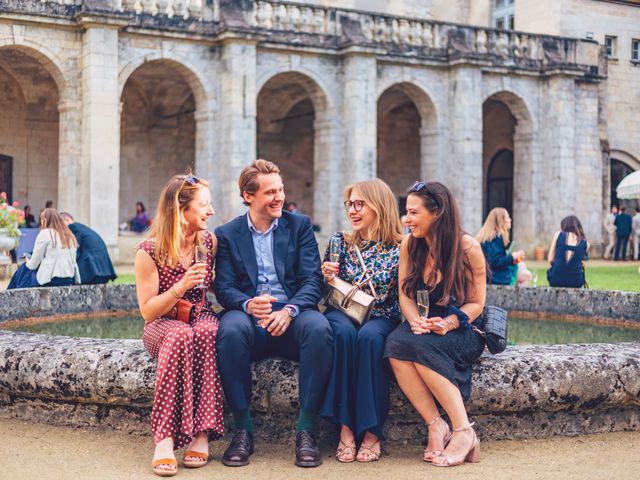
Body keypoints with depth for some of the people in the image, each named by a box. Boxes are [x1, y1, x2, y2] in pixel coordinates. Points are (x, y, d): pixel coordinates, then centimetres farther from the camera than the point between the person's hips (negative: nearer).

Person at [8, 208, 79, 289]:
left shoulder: (45, 233, -6)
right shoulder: (69, 236, 9)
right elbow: (73, 261, 10)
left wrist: (28, 262, 19)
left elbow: (33, 264, -2)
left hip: (52, 279, -6)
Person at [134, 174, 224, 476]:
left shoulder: (209, 241, 4)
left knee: (207, 332, -36)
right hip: (163, 325, -2)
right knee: (180, 335, -39)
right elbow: (148, 312, -9)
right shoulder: (149, 252, -8)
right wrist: (181, 287, -22)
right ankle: (165, 440, -42)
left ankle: (201, 434, -37)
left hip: (201, 318, 3)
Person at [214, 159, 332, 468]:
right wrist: (248, 304, -24)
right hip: (249, 316, 0)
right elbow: (224, 288, 0)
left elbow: (313, 280, 1)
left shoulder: (299, 225, 11)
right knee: (230, 330, -35)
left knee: (319, 328, -34)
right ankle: (243, 429, -24)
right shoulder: (227, 234, 11)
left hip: (291, 317, 0)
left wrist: (289, 310, -19)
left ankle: (306, 429, -25)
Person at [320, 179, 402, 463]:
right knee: (343, 332, -35)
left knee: (369, 336, -37)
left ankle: (371, 431, -29)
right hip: (341, 312, 1)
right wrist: (326, 277, -11)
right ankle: (345, 427, -31)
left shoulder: (399, 247, 2)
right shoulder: (340, 240, 8)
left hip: (381, 318, -1)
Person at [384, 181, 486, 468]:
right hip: (423, 328, 4)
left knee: (418, 346, -35)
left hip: (462, 332, -4)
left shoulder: (468, 248, -9)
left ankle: (463, 432, -29)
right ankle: (436, 426, -27)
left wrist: (448, 323, -24)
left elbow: (476, 303, -6)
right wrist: (415, 320, -17)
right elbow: (405, 295, 5)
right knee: (396, 343, -31)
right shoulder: (409, 245, 4)